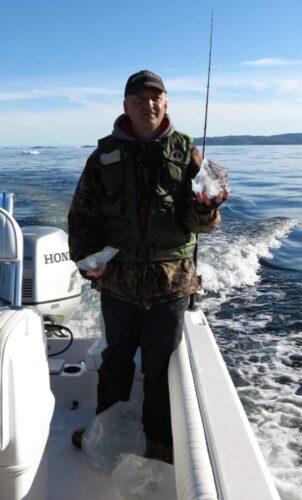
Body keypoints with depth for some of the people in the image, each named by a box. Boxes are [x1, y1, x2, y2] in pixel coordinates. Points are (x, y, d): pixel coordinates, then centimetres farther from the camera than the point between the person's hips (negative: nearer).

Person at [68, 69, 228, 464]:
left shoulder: (184, 151, 2)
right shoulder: (105, 154, 2)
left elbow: (203, 222, -1)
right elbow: (82, 213, 3)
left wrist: (205, 209, -24)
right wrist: (87, 256, -12)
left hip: (172, 279, 0)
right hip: (118, 279, 1)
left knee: (162, 362, 11)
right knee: (116, 357, 17)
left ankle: (161, 438, 31)